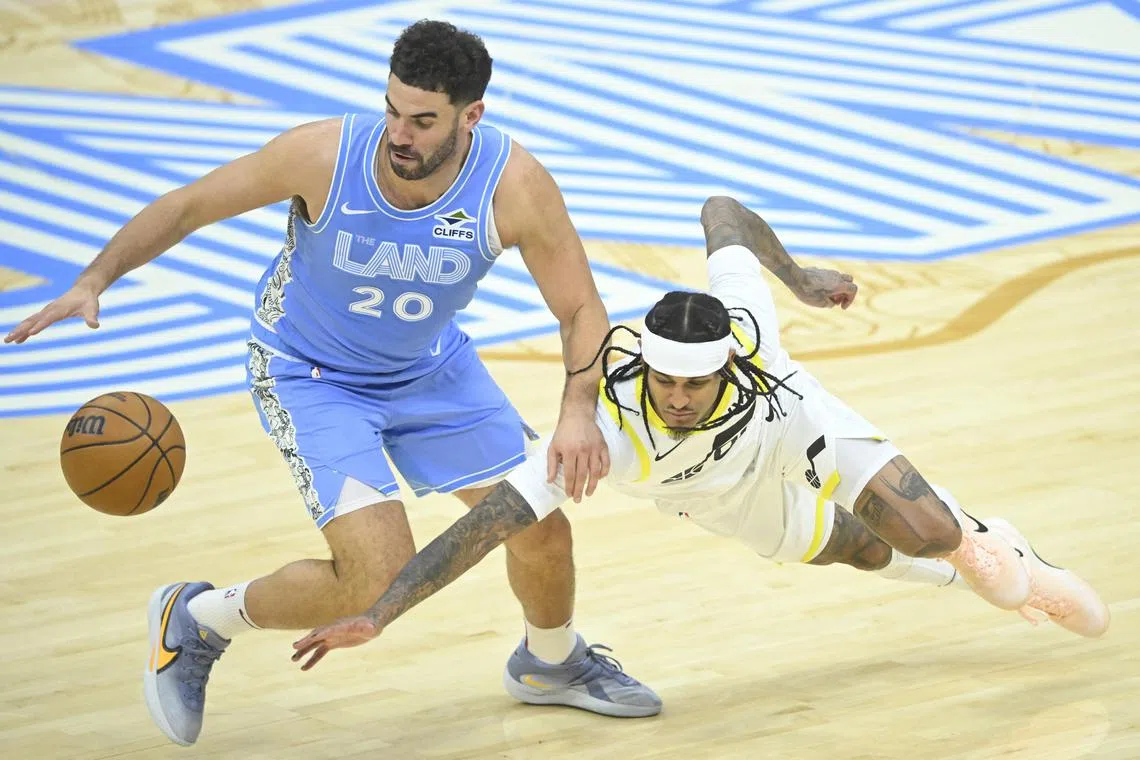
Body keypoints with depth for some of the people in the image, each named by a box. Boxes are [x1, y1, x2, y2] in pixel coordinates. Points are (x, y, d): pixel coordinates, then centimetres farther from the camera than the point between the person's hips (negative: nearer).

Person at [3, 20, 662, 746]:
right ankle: (194, 621, 7)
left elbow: (582, 310, -18)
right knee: (379, 584, -19)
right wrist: (95, 279, -30)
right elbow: (187, 207, -17)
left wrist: (579, 411, -35)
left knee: (542, 530, 7)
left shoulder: (514, 184, -29)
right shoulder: (323, 154, -32)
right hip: (311, 376, -4)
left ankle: (553, 659, 43)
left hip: (431, 364, 4)